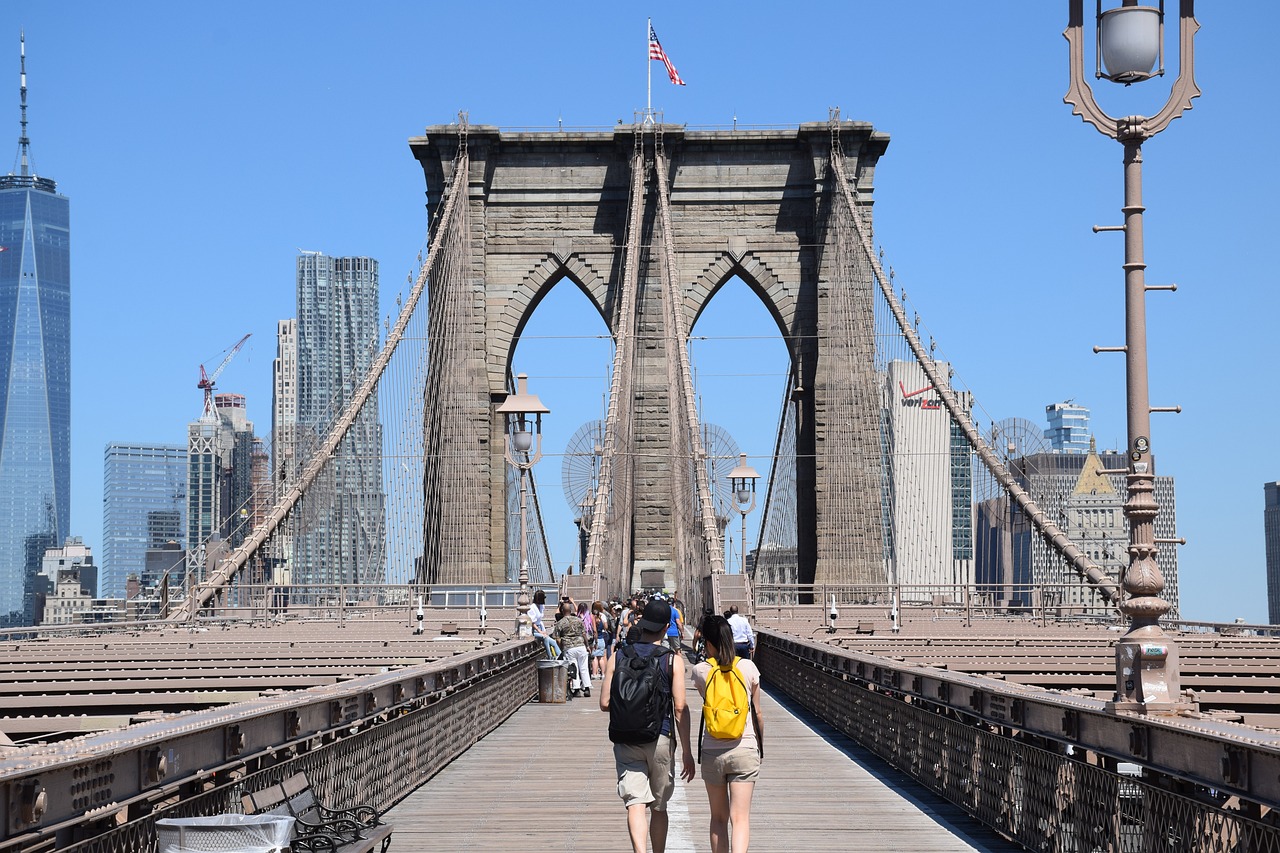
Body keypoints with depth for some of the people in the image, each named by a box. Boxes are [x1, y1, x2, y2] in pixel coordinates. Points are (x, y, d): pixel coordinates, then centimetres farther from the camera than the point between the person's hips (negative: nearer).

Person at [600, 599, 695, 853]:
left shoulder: (617, 657, 1)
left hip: (626, 740, 0)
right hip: (661, 739, 0)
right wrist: (687, 752, -4)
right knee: (659, 807, 15)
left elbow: (605, 703, -1)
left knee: (635, 805, -7)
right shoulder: (673, 661, -4)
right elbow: (680, 708, -8)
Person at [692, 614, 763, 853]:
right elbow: (757, 712, 7)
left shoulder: (700, 670, -4)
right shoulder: (748, 668, -2)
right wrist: (760, 745, 19)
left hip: (712, 751, 1)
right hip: (745, 750, -1)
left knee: (718, 817, 16)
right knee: (740, 818, -4)